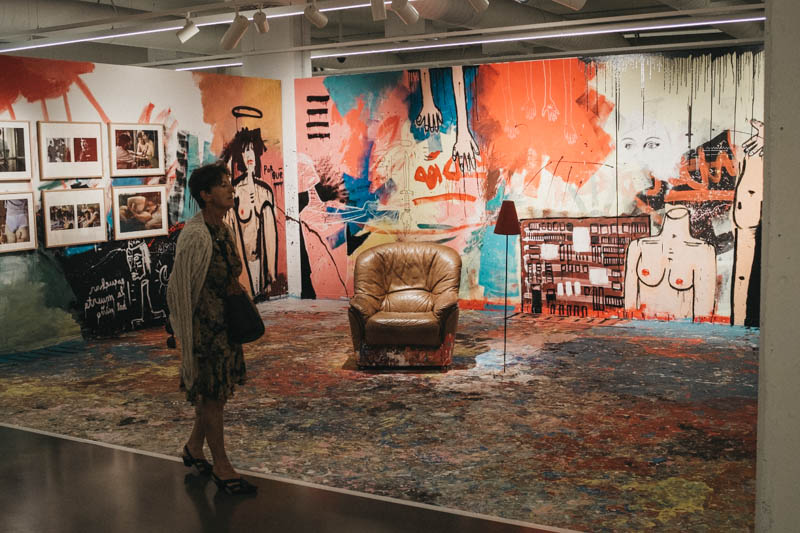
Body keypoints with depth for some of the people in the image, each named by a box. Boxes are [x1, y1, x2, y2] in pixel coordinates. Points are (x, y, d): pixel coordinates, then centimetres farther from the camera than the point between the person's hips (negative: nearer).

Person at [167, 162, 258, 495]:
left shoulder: (223, 230, 7)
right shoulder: (195, 236, -20)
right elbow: (180, 288, -19)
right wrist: (185, 333, -17)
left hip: (224, 323, 9)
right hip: (205, 326, -9)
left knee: (215, 391, 18)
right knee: (211, 394, 2)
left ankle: (194, 447, 37)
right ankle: (221, 467, 14)